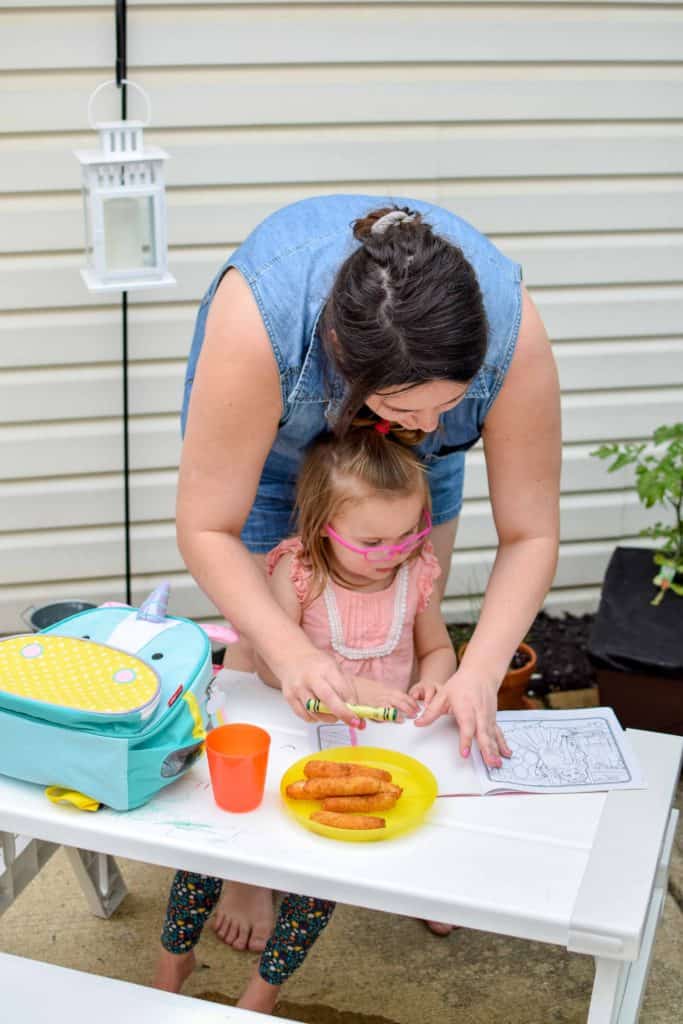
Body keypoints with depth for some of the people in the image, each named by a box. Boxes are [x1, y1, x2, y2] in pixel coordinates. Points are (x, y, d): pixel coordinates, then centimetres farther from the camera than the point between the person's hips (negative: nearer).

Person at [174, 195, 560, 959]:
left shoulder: (512, 332, -39)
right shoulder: (256, 322, -45)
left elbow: (530, 533, -27)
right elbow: (207, 530, -35)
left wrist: (480, 673, -40)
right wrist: (288, 649, -48)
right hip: (271, 424, -1)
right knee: (259, 655, -1)